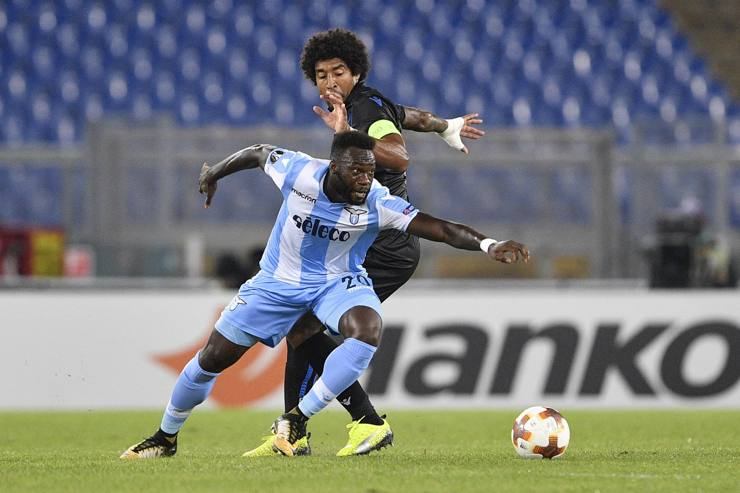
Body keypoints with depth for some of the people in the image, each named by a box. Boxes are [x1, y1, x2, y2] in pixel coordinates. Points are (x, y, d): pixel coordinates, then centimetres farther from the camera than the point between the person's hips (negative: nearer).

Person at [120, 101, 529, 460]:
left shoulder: (379, 203, -26)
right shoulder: (298, 172, -25)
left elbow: (441, 229, -35)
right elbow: (258, 153, -3)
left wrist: (488, 245, -51)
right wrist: (215, 172, 14)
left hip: (338, 282, -1)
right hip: (278, 282, 1)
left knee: (368, 330, -34)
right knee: (211, 359, 3)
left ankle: (297, 420, -21)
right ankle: (165, 437, 28)